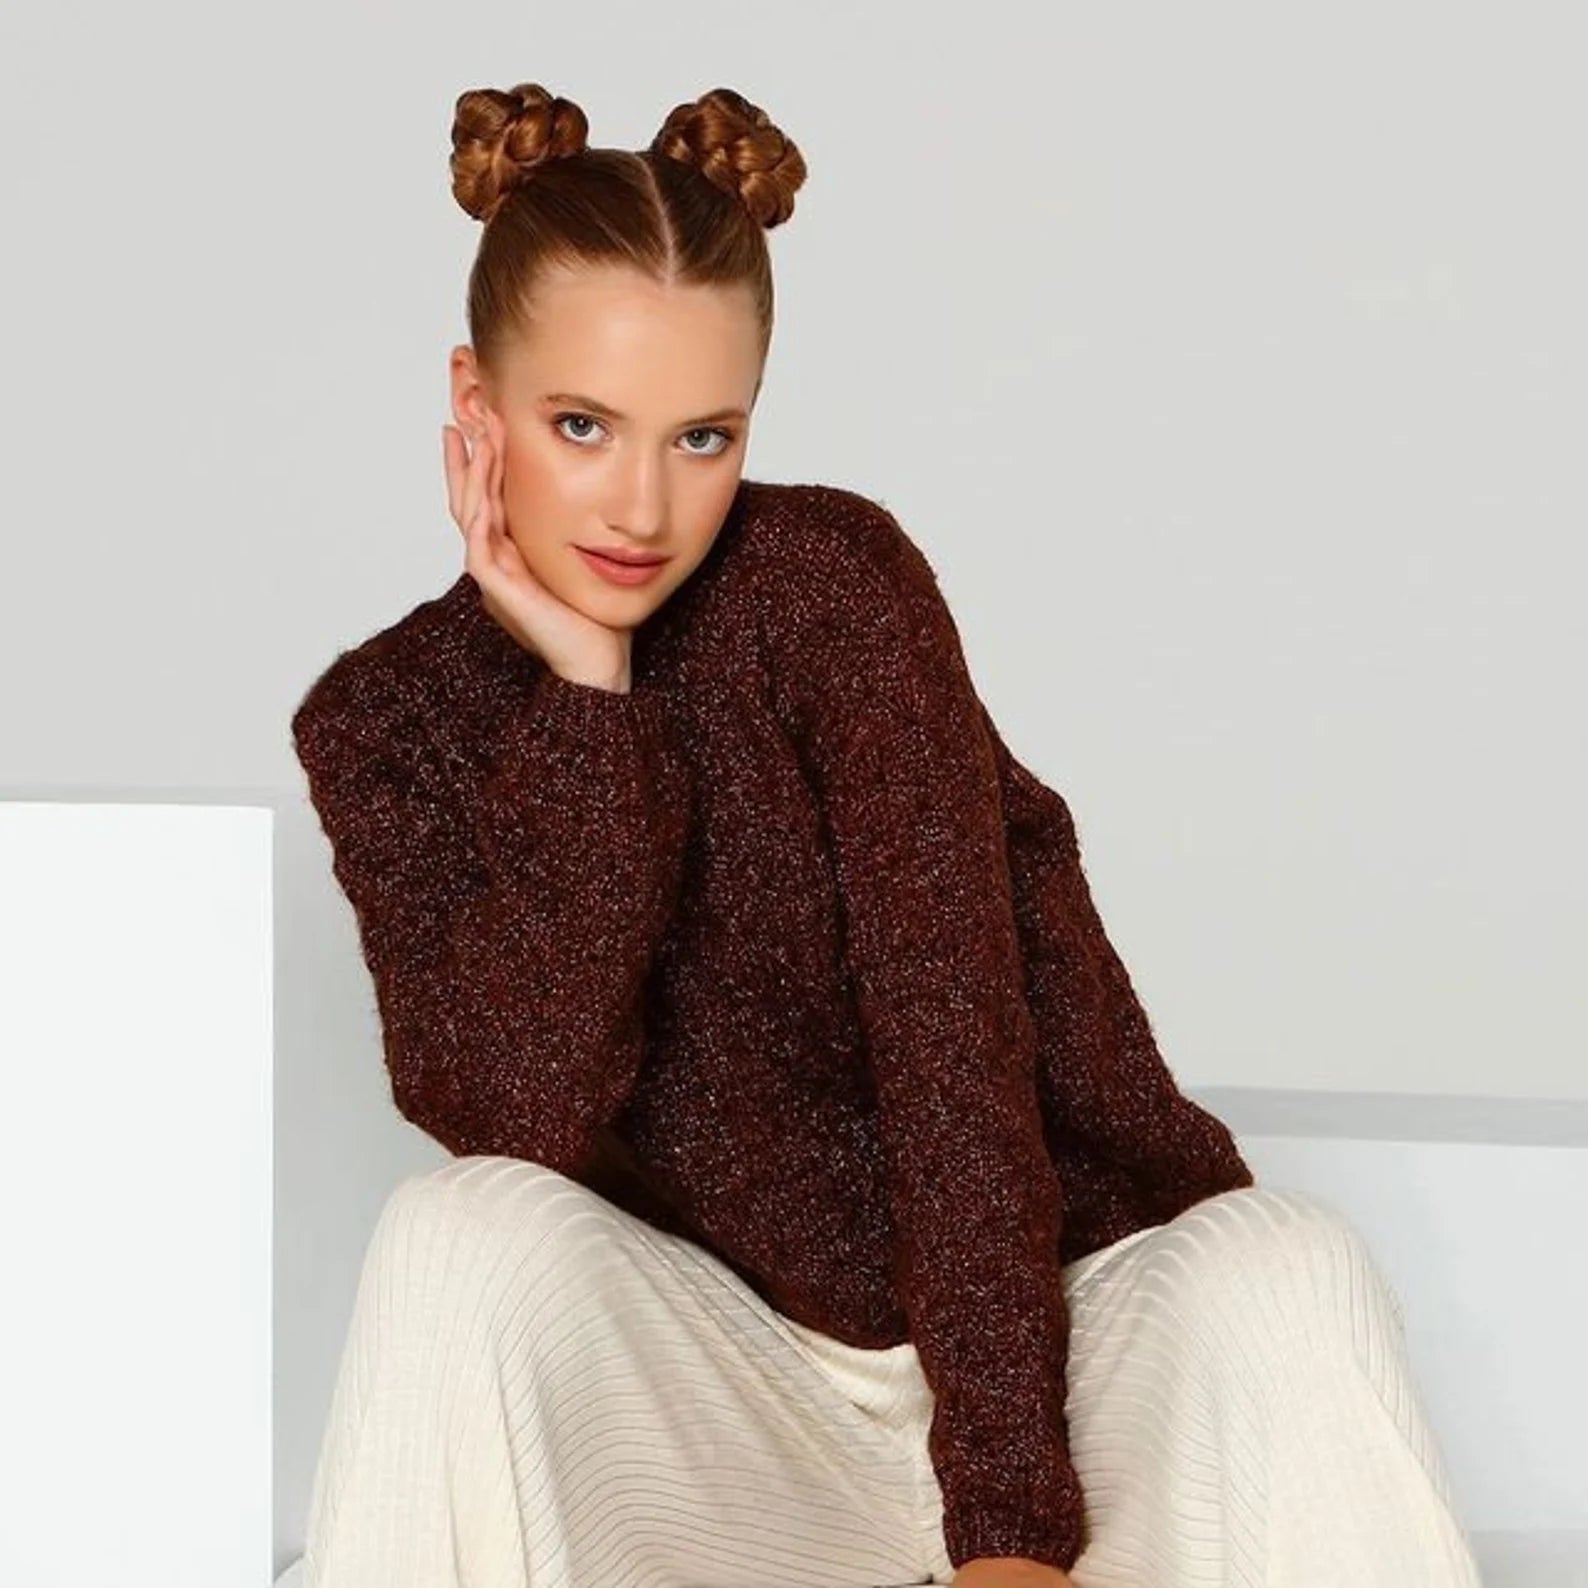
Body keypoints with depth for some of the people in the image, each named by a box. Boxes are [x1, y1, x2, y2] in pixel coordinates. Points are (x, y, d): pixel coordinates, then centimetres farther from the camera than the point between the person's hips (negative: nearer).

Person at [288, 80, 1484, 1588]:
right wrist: (583, 693, -20)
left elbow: (954, 1031, -22)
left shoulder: (833, 575, -13)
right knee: (461, 1233, -28)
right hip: (736, 1371, 1)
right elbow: (516, 1120, -18)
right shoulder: (382, 722, -4)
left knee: (1285, 1272, -32)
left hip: (1048, 1309, -1)